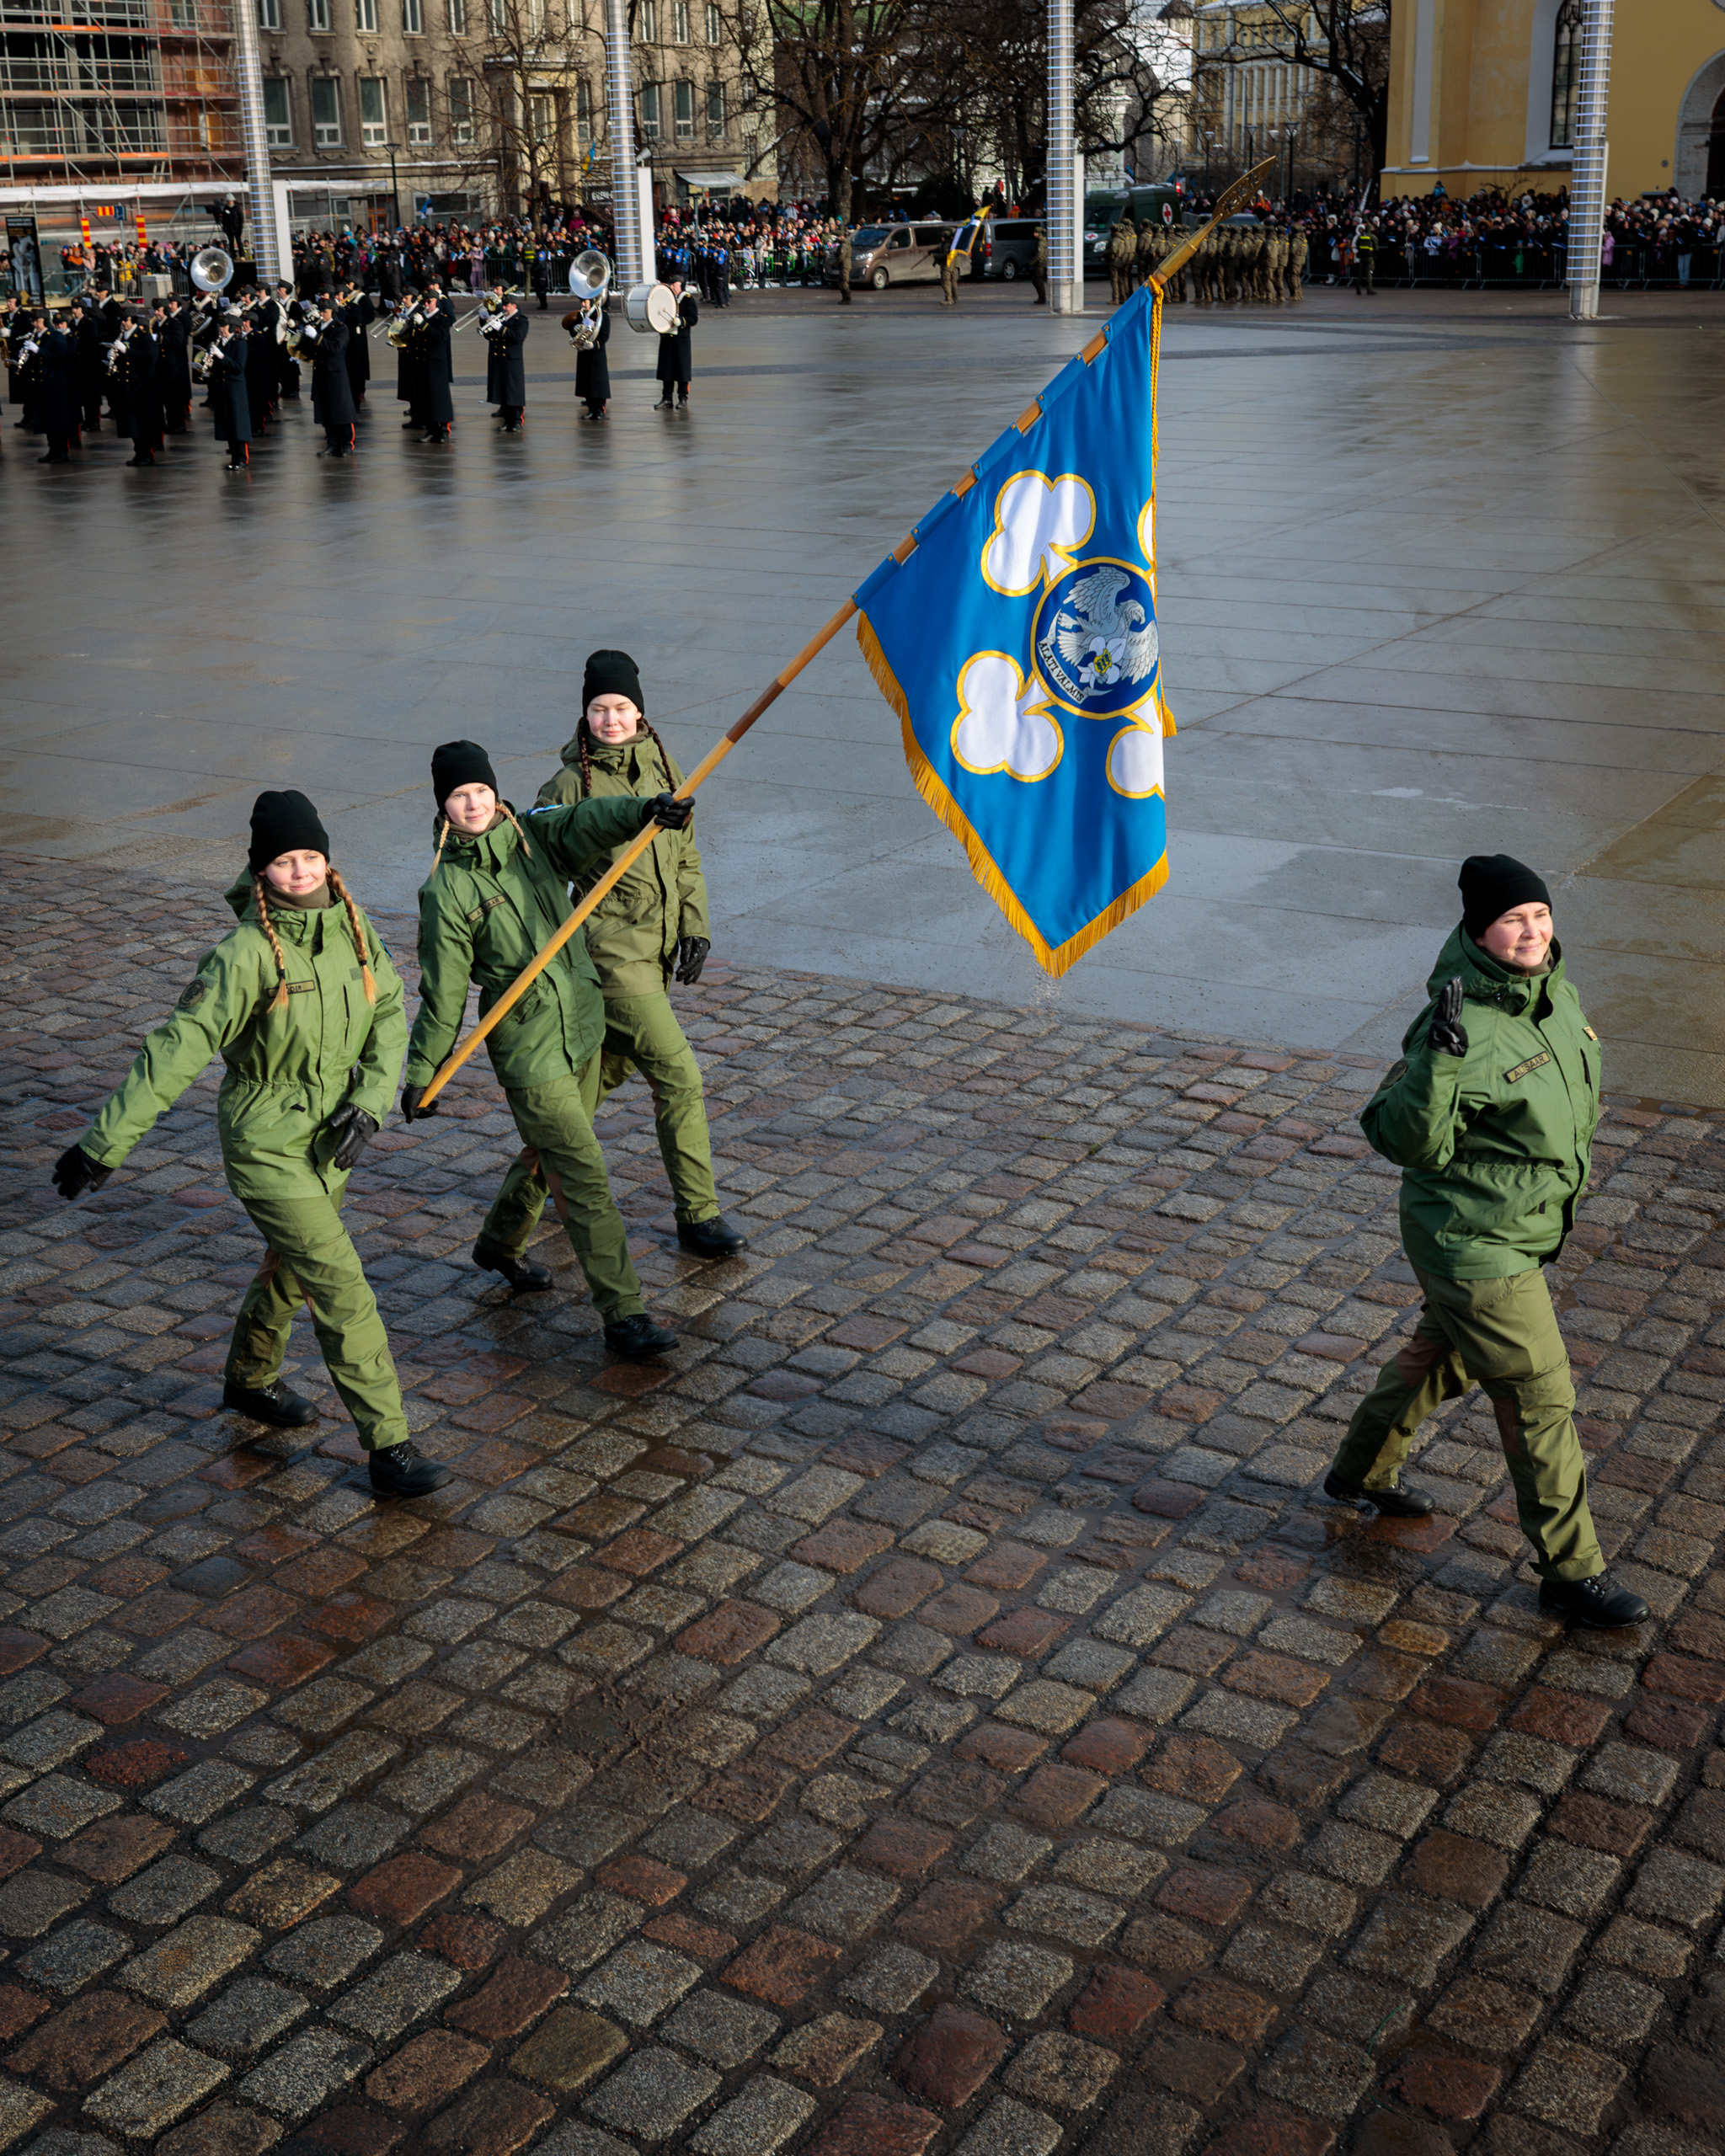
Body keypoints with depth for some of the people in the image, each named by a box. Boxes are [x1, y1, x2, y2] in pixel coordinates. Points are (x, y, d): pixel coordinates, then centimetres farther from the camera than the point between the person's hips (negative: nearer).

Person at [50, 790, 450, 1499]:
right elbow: (176, 1049, -24)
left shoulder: (352, 928, -4)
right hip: (266, 1148, -7)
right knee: (340, 1286, -10)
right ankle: (388, 1446, -4)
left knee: (292, 1264, 26)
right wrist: (105, 1143, -24)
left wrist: (369, 1101, -13)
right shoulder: (246, 954, -23)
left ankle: (249, 1380, 52)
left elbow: (390, 1014, 1)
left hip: (329, 1141, 7)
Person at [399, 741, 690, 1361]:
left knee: (548, 1153, 25)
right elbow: (443, 992, -6)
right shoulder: (447, 890, -11)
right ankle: (623, 1315, -2)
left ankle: (498, 1246, 50)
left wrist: (644, 810, -41)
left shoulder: (534, 838, 0)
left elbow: (588, 824, -21)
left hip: (580, 1027, 6)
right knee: (585, 1179, -7)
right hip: (527, 1049, -6)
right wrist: (420, 1074, -3)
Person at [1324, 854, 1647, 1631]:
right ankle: (1570, 1572, 13)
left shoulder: (1554, 992, 0)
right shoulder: (1464, 1025, -28)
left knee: (1444, 1354, 26)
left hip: (1524, 1227, 9)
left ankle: (1360, 1473, 48)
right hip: (1474, 1243, -9)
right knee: (1539, 1395, -1)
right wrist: (1436, 1060, -43)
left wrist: (1567, 1169, 26)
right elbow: (1409, 1142, -29)